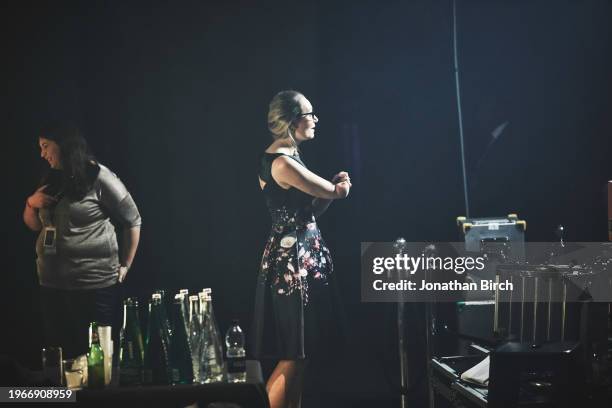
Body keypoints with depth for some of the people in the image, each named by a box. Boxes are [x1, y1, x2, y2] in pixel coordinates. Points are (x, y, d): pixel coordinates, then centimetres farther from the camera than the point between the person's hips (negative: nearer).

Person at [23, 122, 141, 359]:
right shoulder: (51, 181, 15)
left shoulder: (99, 178, -5)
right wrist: (31, 204, 4)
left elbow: (133, 222, -1)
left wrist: (125, 267, -1)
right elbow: (34, 225, 25)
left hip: (94, 285, -6)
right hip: (51, 285, 6)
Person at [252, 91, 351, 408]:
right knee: (292, 357, -7)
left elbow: (311, 209, 18)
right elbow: (336, 192, -9)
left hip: (303, 258, 10)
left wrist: (333, 187, 3)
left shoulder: (288, 158, 14)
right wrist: (337, 187, 13)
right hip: (293, 261, -10)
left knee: (300, 355, 12)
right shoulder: (282, 163, -18)